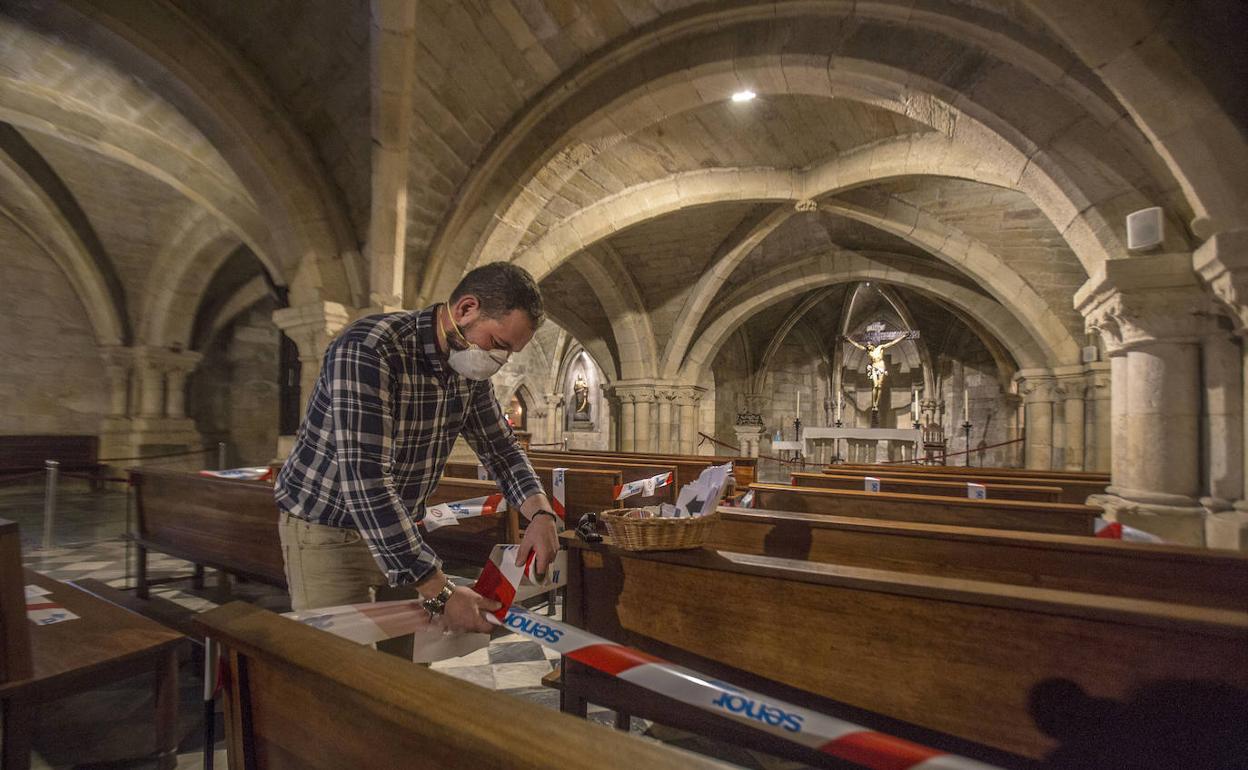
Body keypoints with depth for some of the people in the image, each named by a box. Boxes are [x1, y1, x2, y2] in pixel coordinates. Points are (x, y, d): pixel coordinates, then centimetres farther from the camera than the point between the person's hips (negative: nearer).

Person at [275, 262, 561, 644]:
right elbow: (365, 481, -33)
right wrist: (440, 592, -33)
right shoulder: (367, 351, -27)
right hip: (326, 528, -6)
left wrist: (540, 513, -13)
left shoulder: (470, 369, -4)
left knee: (404, 658, 7)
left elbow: (501, 447, 6)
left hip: (401, 531, 6)